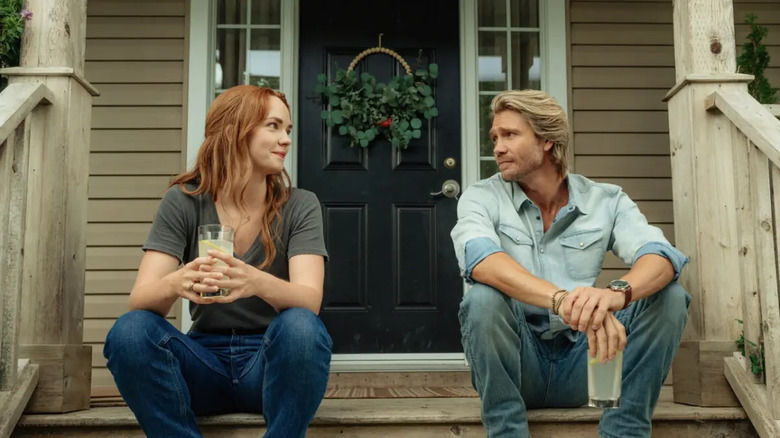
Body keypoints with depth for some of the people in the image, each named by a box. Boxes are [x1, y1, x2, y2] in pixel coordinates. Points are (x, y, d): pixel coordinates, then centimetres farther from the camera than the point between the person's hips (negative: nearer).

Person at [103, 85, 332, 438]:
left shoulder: (300, 206, -5)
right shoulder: (183, 202, -4)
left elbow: (309, 301, -19)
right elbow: (140, 300, -13)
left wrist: (259, 283, -42)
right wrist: (175, 284, -38)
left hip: (272, 362, -1)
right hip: (205, 361, 1)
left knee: (301, 326, -33)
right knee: (129, 331, -27)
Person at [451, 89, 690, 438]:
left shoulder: (606, 201, 2)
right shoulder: (482, 198, -3)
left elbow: (661, 257, -15)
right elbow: (479, 259, -25)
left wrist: (618, 293, -39)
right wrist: (563, 301, -42)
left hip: (582, 360, 2)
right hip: (516, 364, -2)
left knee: (669, 296, -15)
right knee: (484, 298, -30)